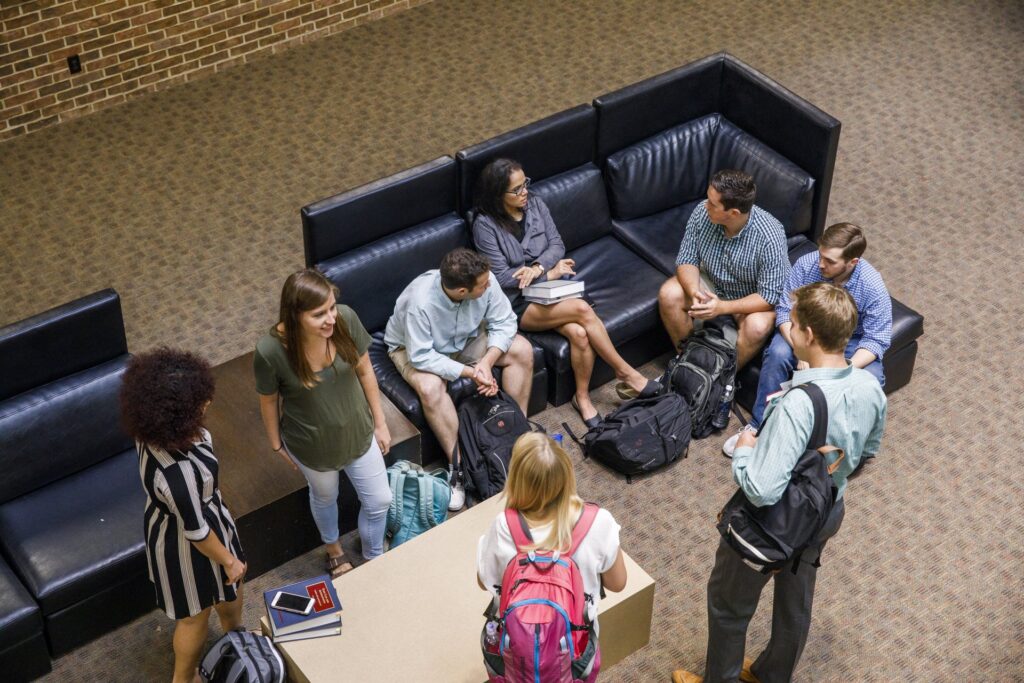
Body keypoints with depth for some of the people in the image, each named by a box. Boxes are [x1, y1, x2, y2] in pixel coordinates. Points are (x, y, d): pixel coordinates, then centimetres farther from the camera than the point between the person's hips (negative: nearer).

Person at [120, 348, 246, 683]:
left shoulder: (155, 430, -20)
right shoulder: (178, 469, -44)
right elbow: (195, 531, -29)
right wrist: (229, 560, -11)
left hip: (166, 521, 8)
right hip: (185, 544, -8)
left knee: (228, 588, 34)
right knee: (195, 615, 22)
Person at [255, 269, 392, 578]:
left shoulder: (346, 319, -27)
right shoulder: (270, 351, -34)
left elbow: (365, 371, -9)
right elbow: (269, 401, -14)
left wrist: (380, 422, 0)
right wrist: (277, 444, 1)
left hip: (358, 431, 2)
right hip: (312, 444, -2)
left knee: (379, 500, 19)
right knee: (325, 497, 28)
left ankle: (373, 557, 51)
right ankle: (333, 549, 61)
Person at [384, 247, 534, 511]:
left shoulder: (485, 281, -28)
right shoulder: (420, 301, -40)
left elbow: (503, 322, -16)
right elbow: (421, 356, -34)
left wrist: (486, 362, -30)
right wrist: (470, 372, -36)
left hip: (466, 338, 5)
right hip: (414, 348, -5)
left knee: (522, 351, -12)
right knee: (430, 387, -35)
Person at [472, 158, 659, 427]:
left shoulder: (535, 205, 3)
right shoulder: (485, 225, -12)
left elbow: (557, 245, 3)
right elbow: (501, 277, -13)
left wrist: (538, 268, -18)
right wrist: (550, 273, -12)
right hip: (518, 303, -5)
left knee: (579, 333, -26)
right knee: (582, 309, -28)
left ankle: (582, 397, -5)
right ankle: (625, 372, -13)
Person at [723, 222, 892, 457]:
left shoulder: (872, 286, -25)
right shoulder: (806, 265, -23)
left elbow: (876, 340, -20)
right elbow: (785, 311, -16)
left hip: (851, 341, -1)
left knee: (871, 378, -30)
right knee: (778, 353, -31)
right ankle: (758, 425, -17)